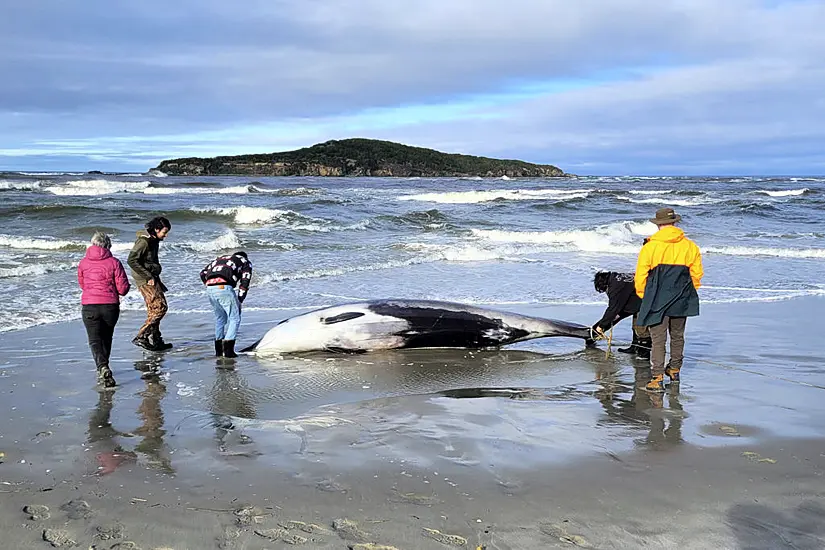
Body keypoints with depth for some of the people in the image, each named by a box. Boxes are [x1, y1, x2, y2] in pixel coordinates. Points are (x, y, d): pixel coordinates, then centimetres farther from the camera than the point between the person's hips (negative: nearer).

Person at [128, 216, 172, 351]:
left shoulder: (154, 241, 13)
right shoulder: (143, 241, -16)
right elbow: (132, 261, -22)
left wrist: (157, 280, 19)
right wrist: (148, 277, -20)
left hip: (152, 278, 9)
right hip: (145, 280, -9)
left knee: (153, 310, 13)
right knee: (160, 307, -13)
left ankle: (156, 340, 20)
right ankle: (141, 337, -12)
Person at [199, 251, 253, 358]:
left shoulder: (220, 258, 36)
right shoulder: (245, 262, 23)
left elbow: (203, 273, 24)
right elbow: (244, 283, 9)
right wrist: (239, 301, 11)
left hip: (209, 288, 5)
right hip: (224, 288, -5)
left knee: (220, 318, 22)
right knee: (235, 318, 5)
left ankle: (218, 350, 24)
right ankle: (228, 349, -6)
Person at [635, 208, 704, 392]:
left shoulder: (650, 247, -9)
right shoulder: (689, 246, 0)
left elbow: (641, 275, -7)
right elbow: (697, 274, 6)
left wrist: (644, 296, 9)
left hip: (657, 301, -3)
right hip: (681, 301, 3)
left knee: (658, 339, -1)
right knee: (677, 336, 20)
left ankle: (657, 378, -6)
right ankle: (674, 370, 35)